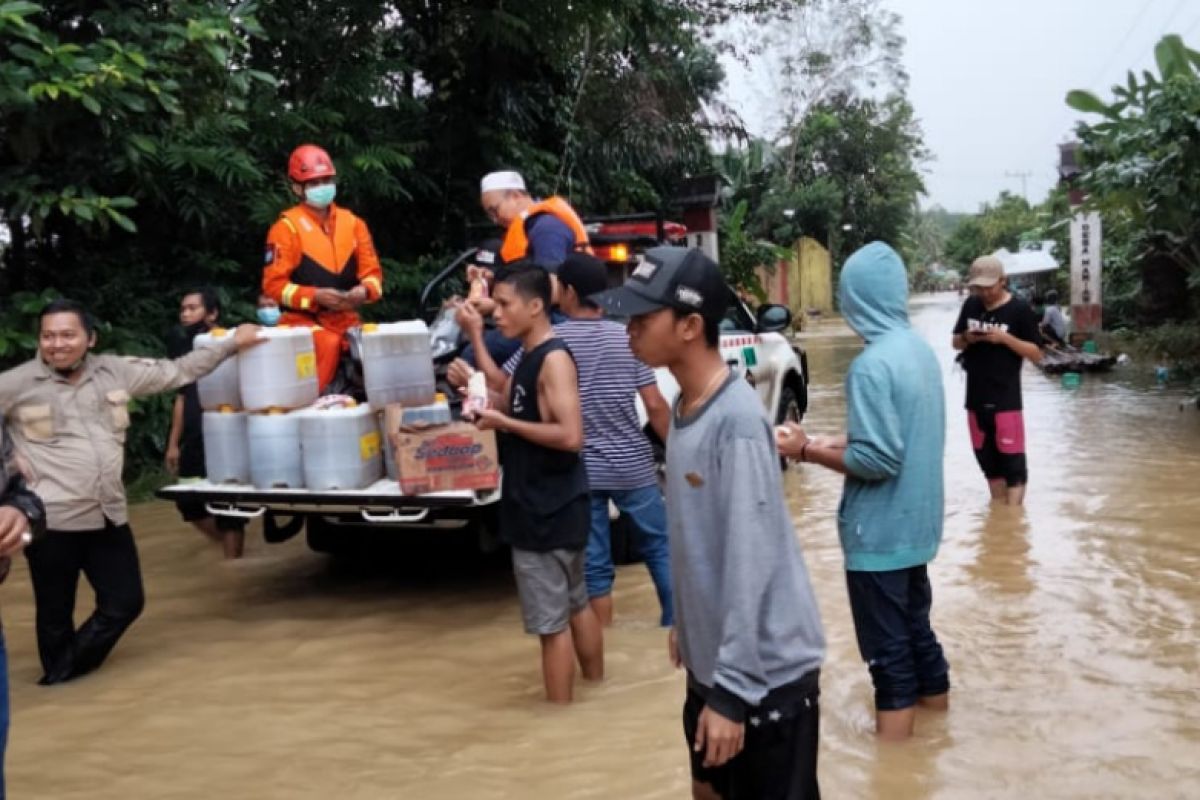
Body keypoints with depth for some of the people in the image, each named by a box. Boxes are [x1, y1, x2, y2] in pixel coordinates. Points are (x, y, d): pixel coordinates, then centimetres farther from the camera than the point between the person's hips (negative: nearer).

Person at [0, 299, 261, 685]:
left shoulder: (115, 371, 4)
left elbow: (176, 371, 12)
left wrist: (231, 343, 12)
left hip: (109, 517, 4)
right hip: (52, 521, -4)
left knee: (125, 601, 11)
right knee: (56, 614, 10)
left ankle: (65, 673, 31)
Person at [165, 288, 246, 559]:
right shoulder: (183, 349, 11)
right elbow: (182, 398, 16)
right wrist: (173, 443, 15)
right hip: (194, 441, 7)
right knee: (188, 503, 9)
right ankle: (230, 546, 28)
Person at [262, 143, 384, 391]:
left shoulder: (352, 223, 10)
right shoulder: (287, 227, -3)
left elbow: (372, 271, 9)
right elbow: (274, 285, -7)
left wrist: (364, 290, -15)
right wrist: (315, 296, -21)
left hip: (346, 318, 4)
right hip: (304, 319, -4)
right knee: (329, 344, -33)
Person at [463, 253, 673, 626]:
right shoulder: (626, 336, -4)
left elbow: (500, 385, -1)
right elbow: (655, 406, -6)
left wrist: (476, 336, 8)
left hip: (582, 472, 0)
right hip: (633, 467, 1)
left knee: (594, 566, 9)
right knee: (660, 546, 16)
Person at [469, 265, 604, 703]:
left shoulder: (554, 359, -18)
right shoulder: (530, 358, 11)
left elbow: (570, 436, -27)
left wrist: (504, 423, -20)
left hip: (548, 509, -10)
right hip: (547, 504, 10)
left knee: (551, 621, -1)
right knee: (575, 603, 22)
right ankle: (596, 691, 38)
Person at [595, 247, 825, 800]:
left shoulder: (737, 420, -24)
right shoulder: (684, 408, 3)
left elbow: (751, 564, -25)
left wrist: (730, 690, -22)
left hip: (764, 672, -8)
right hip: (709, 660, 9)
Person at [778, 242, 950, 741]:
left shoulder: (873, 365, -23)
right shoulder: (921, 351, 6)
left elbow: (877, 460, -25)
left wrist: (808, 451, -14)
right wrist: (835, 442, 11)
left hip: (880, 534, -9)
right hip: (915, 526, 9)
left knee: (889, 654, 2)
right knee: (917, 633, 22)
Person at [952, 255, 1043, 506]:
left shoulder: (1019, 309, -8)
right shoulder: (970, 305, 6)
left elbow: (1036, 354, -7)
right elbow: (955, 342, 16)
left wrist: (1004, 337, -21)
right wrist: (966, 338, -8)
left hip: (1006, 399, -5)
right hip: (975, 398, 5)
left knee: (1012, 461, -3)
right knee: (987, 460, 15)